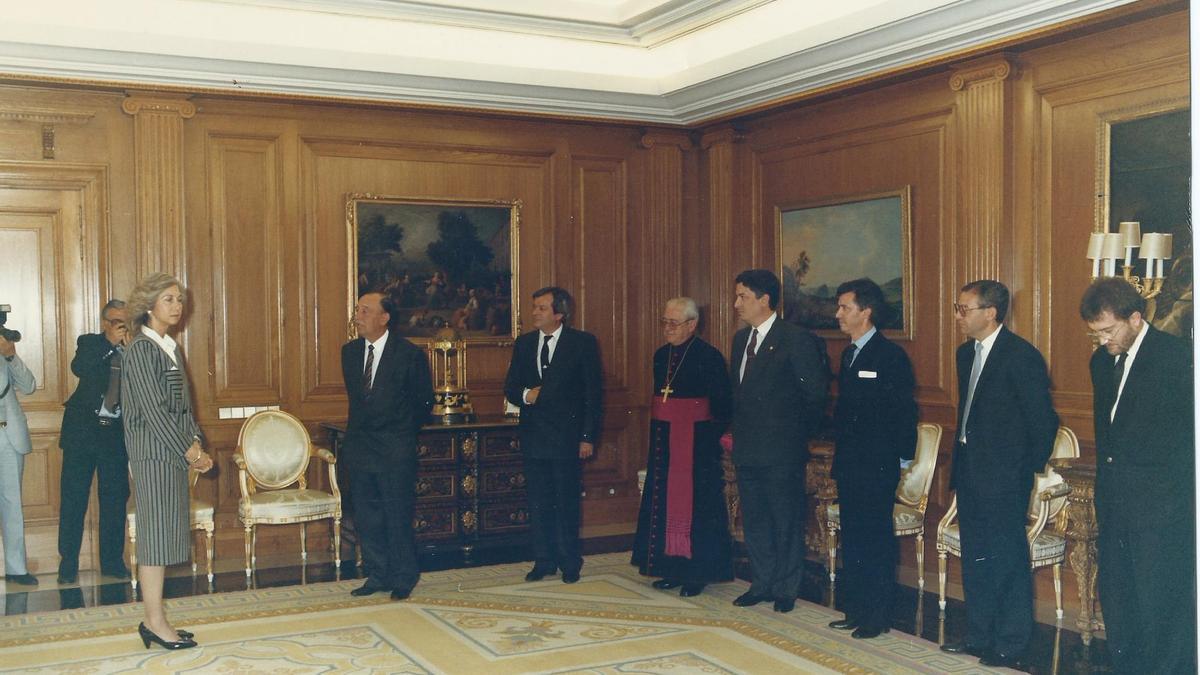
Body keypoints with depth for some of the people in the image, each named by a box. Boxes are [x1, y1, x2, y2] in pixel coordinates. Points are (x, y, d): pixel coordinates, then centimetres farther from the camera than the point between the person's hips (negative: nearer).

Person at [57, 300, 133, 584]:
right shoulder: (89, 343, 3)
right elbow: (78, 368, -16)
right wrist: (110, 344, -23)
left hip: (116, 432, 1)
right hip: (83, 429, -1)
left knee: (115, 498, 5)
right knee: (73, 497, 2)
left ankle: (112, 561, 16)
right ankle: (68, 563, 10)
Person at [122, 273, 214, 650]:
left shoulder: (170, 348, 15)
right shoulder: (141, 349, -11)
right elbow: (153, 409, -16)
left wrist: (195, 444, 2)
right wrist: (190, 451, -14)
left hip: (173, 452, 8)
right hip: (152, 452, -8)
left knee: (166, 531, 9)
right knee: (157, 531, -5)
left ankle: (155, 619, 15)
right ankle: (154, 621, 1)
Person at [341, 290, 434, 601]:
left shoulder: (409, 354, -10)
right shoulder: (350, 351, 6)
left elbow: (424, 401, 1)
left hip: (395, 450, -5)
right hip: (359, 446, 6)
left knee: (398, 517, 1)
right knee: (366, 517, 10)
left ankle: (403, 579, 14)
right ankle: (377, 576, 22)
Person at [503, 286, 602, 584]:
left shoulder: (583, 343, -3)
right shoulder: (524, 344, 9)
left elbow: (592, 392, -4)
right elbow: (510, 388, 13)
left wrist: (588, 437, -8)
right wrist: (525, 395, -11)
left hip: (566, 435, -4)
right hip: (533, 435, 4)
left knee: (567, 501, 2)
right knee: (538, 502, 9)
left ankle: (570, 564, 14)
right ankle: (544, 561, 20)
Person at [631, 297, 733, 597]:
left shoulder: (709, 356, -10)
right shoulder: (661, 355, 10)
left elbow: (722, 404, -10)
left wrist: (713, 435, -11)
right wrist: (657, 434, 13)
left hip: (696, 444, -7)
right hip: (664, 442, 7)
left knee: (695, 504, -1)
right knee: (664, 502, 9)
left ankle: (697, 573, 9)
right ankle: (673, 568, 19)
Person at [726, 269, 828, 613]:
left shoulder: (797, 339, -12)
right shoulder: (741, 338, 11)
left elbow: (816, 392, -9)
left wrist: (799, 434, -4)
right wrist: (735, 430, 10)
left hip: (782, 452, -7)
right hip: (747, 449, 7)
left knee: (786, 522, 4)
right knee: (754, 521, 15)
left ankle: (785, 589, 17)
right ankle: (761, 584, 27)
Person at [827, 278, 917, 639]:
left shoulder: (891, 355, -12)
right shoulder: (849, 354, 13)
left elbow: (904, 412, -11)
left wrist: (899, 455, -11)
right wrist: (840, 451, 15)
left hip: (877, 467, -8)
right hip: (849, 465, 8)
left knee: (876, 541, 0)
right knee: (851, 540, 14)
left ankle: (877, 616, 9)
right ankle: (855, 611, 24)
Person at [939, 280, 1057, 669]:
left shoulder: (1022, 356, -15)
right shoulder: (967, 353, 11)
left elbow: (1043, 421, -12)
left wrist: (1029, 468, -6)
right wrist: (961, 464, 15)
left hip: (1004, 477, -8)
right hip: (970, 474, 8)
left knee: (1008, 561, 1)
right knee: (975, 559, 16)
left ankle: (1011, 647, 12)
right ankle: (979, 637, 28)